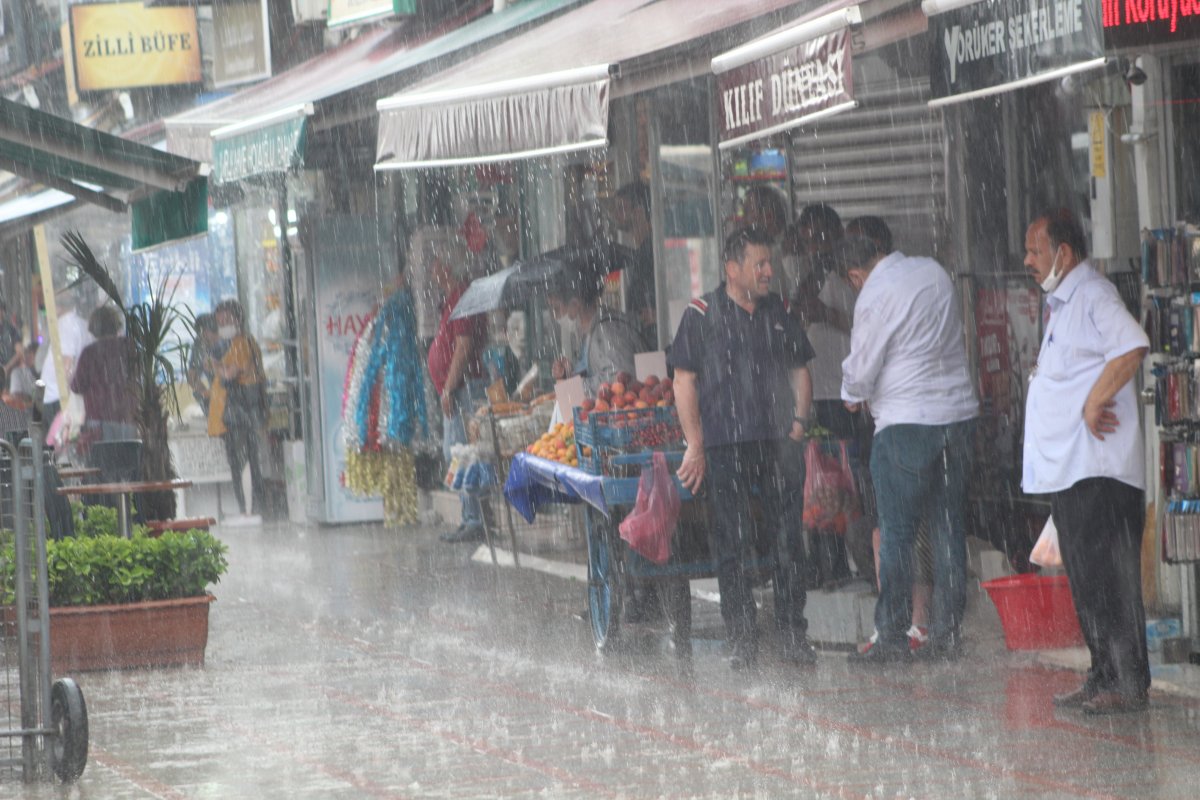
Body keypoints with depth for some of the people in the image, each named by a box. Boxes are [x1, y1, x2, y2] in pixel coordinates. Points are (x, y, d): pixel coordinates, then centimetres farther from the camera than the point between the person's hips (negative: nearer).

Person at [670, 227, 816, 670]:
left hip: (778, 445, 3)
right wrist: (695, 445, -5)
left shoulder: (779, 312, 12)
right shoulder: (702, 314, 0)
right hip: (725, 447, -3)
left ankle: (794, 634, 10)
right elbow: (684, 381, 0)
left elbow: (799, 370, 20)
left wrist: (799, 424, 6)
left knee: (789, 541, 2)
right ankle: (742, 640, 5)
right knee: (733, 545, -1)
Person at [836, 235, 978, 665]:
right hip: (958, 412, 7)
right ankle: (947, 633, 9)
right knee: (949, 529, 9)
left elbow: (862, 367, -7)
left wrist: (852, 396, 17)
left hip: (906, 423, -7)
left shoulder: (875, 296, -13)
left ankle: (892, 636, -1)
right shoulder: (934, 271, 8)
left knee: (896, 534, -1)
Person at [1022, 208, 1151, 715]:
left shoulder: (1093, 296, -11)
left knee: (1108, 579, -9)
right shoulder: (1062, 305, 20)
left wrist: (1095, 403, -24)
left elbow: (1131, 347, -28)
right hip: (1068, 470, 10)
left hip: (1098, 469, -10)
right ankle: (1103, 678, 17)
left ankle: (1128, 683, -8)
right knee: (1086, 580, 12)